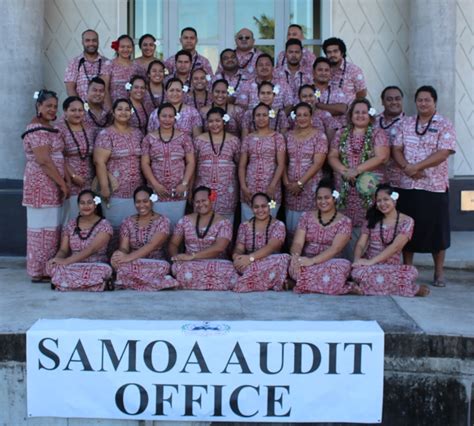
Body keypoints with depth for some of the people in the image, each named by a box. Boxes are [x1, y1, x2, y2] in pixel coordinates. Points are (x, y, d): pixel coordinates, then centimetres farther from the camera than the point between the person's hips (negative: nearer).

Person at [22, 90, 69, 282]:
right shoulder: (37, 129, -12)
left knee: (51, 228, 11)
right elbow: (43, 160, -19)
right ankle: (39, 271, 1)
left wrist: (64, 182, 8)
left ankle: (47, 269, 17)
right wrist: (63, 184, -15)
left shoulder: (50, 128, 18)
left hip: (53, 186, 9)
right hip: (41, 185, -9)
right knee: (42, 227, -5)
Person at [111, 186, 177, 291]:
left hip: (156, 264, -3)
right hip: (134, 264, 3)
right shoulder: (127, 222, 9)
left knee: (163, 267, -38)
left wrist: (129, 257, -31)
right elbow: (124, 247, 0)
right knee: (120, 265, -33)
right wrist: (120, 254, -28)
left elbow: (152, 245, -16)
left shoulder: (162, 221, -2)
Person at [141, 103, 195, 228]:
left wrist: (184, 183, -9)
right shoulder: (149, 138, 5)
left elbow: (191, 162, 3)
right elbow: (145, 164, 2)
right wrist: (155, 184, -10)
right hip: (157, 190, 0)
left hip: (178, 191, 0)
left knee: (176, 224, 0)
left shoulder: (184, 137, 5)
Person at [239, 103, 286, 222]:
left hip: (271, 188, -2)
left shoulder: (277, 137, 4)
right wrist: (243, 187, -4)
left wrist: (272, 186, -14)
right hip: (250, 188, 2)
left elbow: (281, 165, -3)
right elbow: (242, 166, 9)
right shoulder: (248, 139, 10)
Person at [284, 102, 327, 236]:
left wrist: (300, 183, -13)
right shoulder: (289, 136, 9)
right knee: (291, 222, 5)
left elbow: (318, 163, -10)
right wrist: (286, 182, -5)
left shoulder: (319, 136, -3)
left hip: (311, 184, -4)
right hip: (291, 186, 4)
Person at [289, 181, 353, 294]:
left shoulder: (344, 222, 0)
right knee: (294, 264, -34)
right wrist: (296, 256, -27)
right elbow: (298, 242, -2)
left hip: (329, 263, -1)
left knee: (344, 265, -35)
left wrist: (312, 260, -29)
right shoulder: (306, 216, 8)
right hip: (305, 261, 1)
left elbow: (335, 249, -14)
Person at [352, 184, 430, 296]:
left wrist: (371, 261, -22)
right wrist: (357, 260, -19)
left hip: (391, 266, -3)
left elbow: (395, 246, -13)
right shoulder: (372, 219, 10)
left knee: (411, 272, -38)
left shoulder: (406, 221, 0)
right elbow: (360, 244, 4)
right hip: (368, 265, 3)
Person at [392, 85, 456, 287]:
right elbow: (396, 149, 5)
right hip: (407, 186, 3)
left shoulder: (445, 125, -2)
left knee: (436, 230, 3)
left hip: (435, 187, -3)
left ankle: (439, 273, 16)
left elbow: (442, 153, -13)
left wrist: (417, 167, -19)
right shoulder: (406, 123, 10)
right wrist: (406, 168, -13)